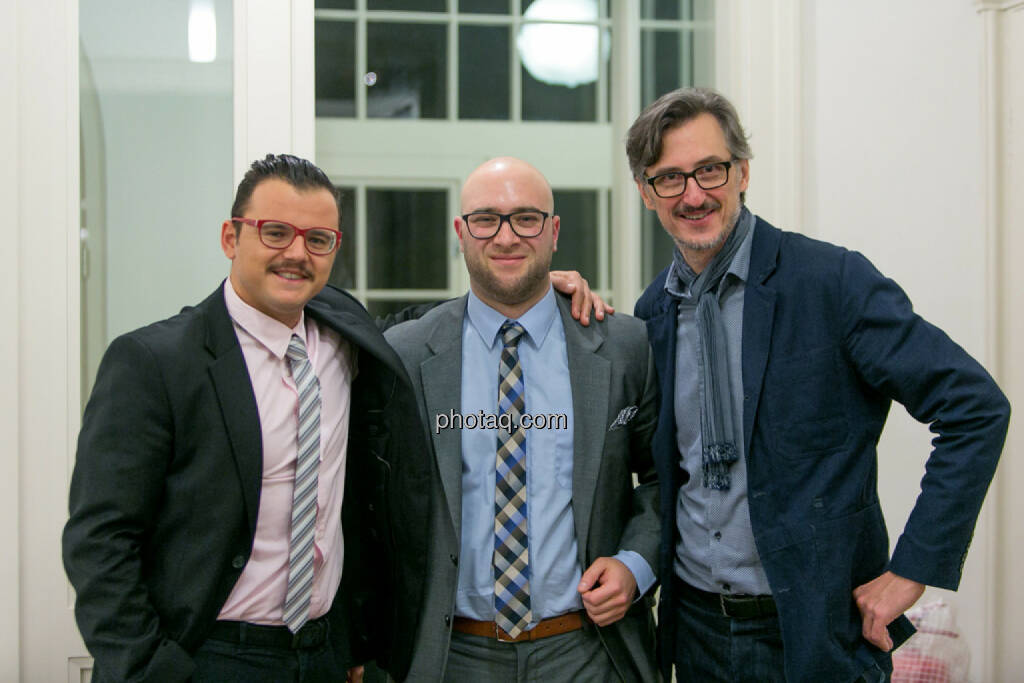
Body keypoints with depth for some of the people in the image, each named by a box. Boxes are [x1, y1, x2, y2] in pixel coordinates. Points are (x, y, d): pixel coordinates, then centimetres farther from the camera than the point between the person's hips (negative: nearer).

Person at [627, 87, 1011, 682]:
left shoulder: (833, 280, -13)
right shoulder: (654, 309, 4)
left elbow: (977, 408, -15)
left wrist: (913, 569, -15)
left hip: (816, 631, -4)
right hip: (696, 628, 5)